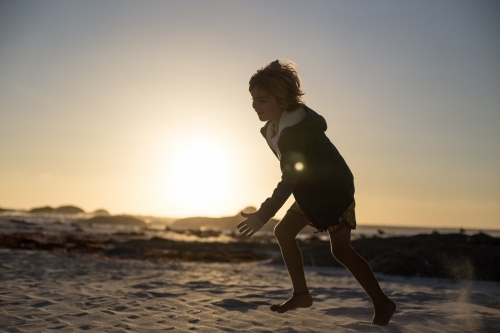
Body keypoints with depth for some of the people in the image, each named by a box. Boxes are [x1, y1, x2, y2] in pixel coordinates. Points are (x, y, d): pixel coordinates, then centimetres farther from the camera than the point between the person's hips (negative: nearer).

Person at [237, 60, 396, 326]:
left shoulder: (299, 128, -31)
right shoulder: (272, 127, -1)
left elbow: (290, 178, -34)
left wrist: (263, 215, -36)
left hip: (334, 191, -10)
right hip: (311, 193, 10)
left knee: (341, 250, -9)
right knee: (283, 231, 6)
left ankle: (382, 303, 5)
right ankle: (301, 293, 13)